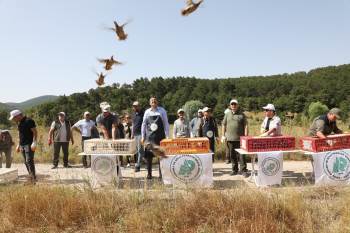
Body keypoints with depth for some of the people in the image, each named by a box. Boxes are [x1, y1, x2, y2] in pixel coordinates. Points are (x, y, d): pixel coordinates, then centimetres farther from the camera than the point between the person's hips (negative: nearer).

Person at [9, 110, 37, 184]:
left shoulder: (29, 121, -10)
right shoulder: (19, 123, 16)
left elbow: (35, 132, -14)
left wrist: (34, 143, -21)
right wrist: (19, 145, 23)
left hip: (29, 145, -9)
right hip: (22, 145, 9)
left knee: (29, 161, -13)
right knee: (26, 162, 8)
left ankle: (33, 177, -9)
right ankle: (32, 178, 15)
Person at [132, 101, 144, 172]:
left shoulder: (143, 114, -8)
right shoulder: (134, 114, 15)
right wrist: (132, 134, 18)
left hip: (140, 134, -8)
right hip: (135, 134, 8)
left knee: (140, 150, -7)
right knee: (137, 150, 11)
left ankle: (137, 165, -6)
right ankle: (138, 164, 19)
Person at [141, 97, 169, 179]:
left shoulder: (162, 111, 2)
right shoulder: (147, 112, 7)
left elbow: (166, 123, 2)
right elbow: (144, 124, 11)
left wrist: (167, 136, -4)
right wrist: (142, 137, 7)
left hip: (160, 136, -1)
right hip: (149, 136, 2)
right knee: (149, 155, 2)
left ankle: (161, 174, 14)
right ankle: (149, 173, 14)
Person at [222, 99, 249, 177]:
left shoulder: (242, 114, 4)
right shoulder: (227, 114, 11)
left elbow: (245, 126, 0)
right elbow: (224, 125, 14)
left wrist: (246, 136, -7)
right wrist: (223, 135, 7)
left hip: (240, 138, -3)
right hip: (230, 138, 3)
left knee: (241, 155, -4)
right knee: (232, 155, 9)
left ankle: (243, 170, 3)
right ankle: (234, 170, 19)